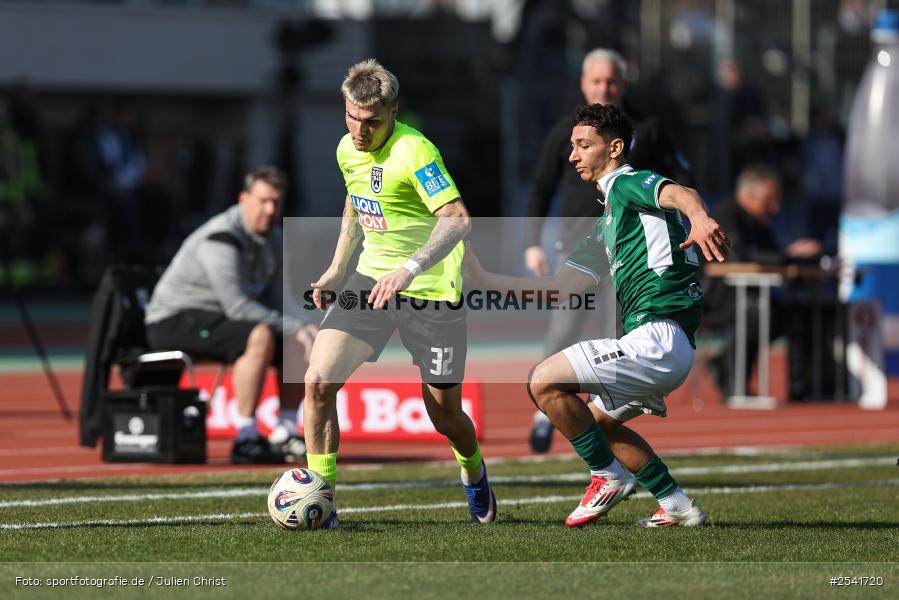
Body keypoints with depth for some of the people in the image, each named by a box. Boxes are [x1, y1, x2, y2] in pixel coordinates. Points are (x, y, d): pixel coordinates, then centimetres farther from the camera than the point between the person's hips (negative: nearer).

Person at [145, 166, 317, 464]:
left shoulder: (272, 239, 8)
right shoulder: (222, 239, -21)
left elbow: (276, 304, 9)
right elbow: (236, 307, -28)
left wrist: (302, 328, -13)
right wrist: (294, 328, -26)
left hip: (216, 318, 9)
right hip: (175, 320, -9)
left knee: (301, 344, -1)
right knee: (260, 336, -33)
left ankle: (285, 435, 3)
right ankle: (245, 440, -33)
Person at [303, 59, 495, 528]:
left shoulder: (414, 151, -21)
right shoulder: (347, 149, 3)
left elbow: (457, 219, -32)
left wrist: (409, 269, -43)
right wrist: (336, 270, 20)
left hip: (432, 292, -5)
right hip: (371, 279, 6)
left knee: (444, 414, 6)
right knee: (319, 382, -15)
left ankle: (473, 473, 42)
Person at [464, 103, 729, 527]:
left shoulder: (628, 184, -2)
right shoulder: (607, 224, 27)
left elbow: (679, 193, -26)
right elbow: (561, 287, 26)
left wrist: (700, 218, -50)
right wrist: (485, 279, 22)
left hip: (659, 338, -10)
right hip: (657, 342, 10)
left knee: (545, 382, -13)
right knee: (596, 421, 28)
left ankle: (609, 476, -2)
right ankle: (676, 506, 21)